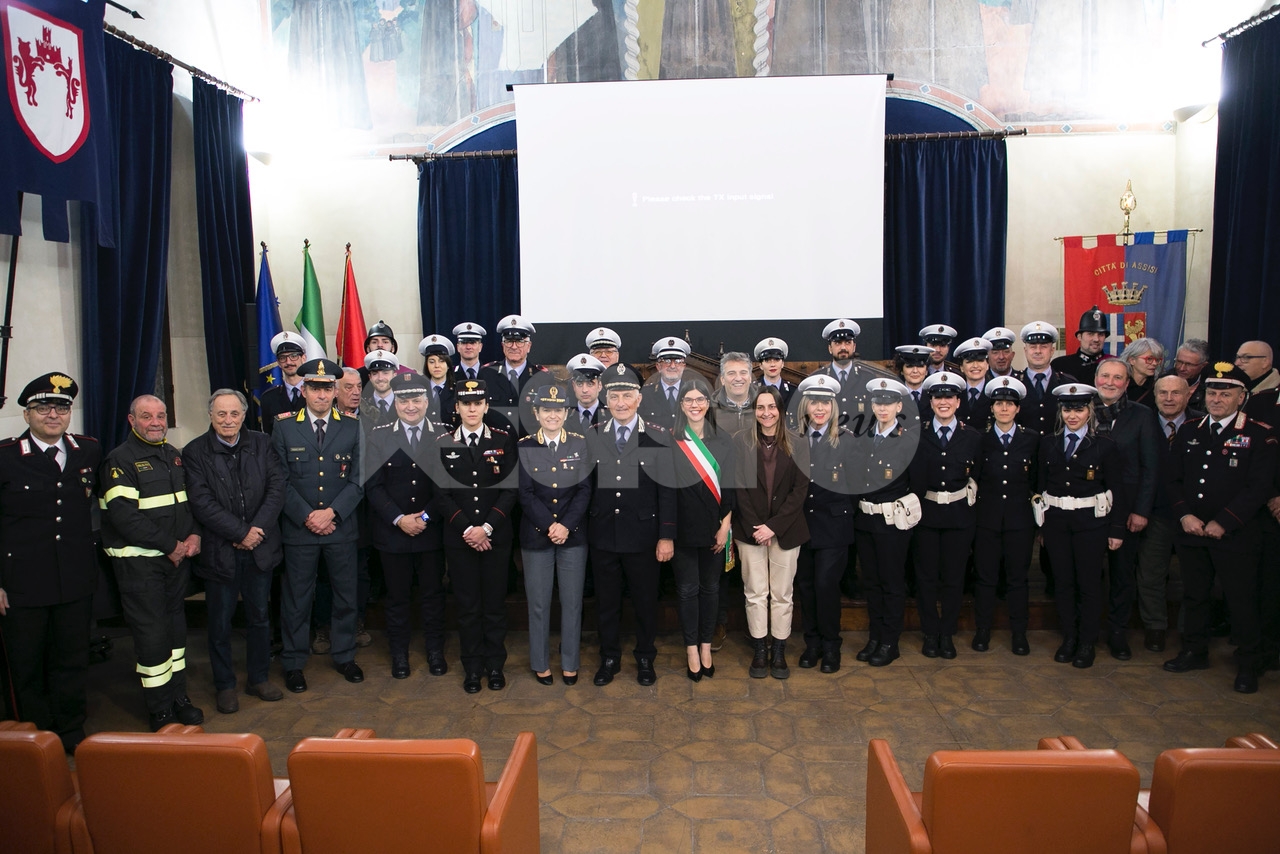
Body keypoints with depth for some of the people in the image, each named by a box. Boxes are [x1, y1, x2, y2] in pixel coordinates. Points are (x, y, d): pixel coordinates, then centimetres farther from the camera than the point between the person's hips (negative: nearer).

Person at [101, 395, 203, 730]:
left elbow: (191, 500, 17)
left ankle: (178, 697, 24)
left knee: (175, 627, 13)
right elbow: (123, 515, -18)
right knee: (152, 634, -2)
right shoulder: (120, 461, -9)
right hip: (139, 561, -6)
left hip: (178, 556, 6)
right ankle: (160, 712, 10)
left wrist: (194, 535, -2)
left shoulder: (175, 456, 13)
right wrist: (169, 545, -16)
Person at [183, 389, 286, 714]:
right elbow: (202, 503, -13)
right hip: (220, 550, -2)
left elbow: (277, 488, -4)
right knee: (220, 622, 10)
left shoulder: (261, 444, 2)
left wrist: (257, 529, -14)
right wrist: (241, 533, -17)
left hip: (260, 547, 3)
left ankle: (258, 679, 30)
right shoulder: (195, 452, -6)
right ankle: (225, 685, 26)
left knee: (259, 616, 14)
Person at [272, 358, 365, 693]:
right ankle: (293, 663, 22)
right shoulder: (285, 429, 1)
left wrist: (332, 513, -12)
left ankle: (344, 655, 27)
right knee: (297, 598, 7)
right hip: (299, 528, -1)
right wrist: (306, 516, -12)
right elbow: (282, 481, -2)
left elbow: (358, 480, -1)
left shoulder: (353, 428, 3)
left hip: (341, 527, 1)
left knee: (346, 595, 10)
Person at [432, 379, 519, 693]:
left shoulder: (504, 440, 2)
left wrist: (487, 527, -12)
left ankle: (495, 665, 21)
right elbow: (441, 494, 0)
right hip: (459, 537, 0)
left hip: (496, 536, 0)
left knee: (495, 602, 7)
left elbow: (510, 489, -3)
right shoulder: (442, 444, 3)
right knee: (468, 605, 7)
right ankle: (473, 667, 20)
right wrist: (465, 529, -11)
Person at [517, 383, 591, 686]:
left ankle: (570, 664, 21)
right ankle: (540, 664, 23)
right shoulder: (524, 447, -1)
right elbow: (525, 493, -5)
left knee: (572, 602, 7)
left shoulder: (581, 444, 1)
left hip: (573, 534, 1)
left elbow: (584, 490, -3)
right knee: (538, 604, 7)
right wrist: (549, 526, -14)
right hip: (536, 535, 0)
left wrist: (566, 525, -13)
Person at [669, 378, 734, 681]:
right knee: (687, 589, 6)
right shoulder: (671, 441, -4)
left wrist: (725, 525, -3)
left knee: (710, 587, 11)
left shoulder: (723, 440, 3)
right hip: (683, 527, -2)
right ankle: (691, 649, 18)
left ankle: (706, 647, 24)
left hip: (714, 527, 2)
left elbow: (729, 485, 3)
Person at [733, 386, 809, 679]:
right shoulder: (742, 441, 0)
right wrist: (756, 528, -10)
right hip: (750, 529, 0)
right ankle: (759, 651, 17)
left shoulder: (795, 444, -1)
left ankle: (778, 652, 17)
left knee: (782, 594, 5)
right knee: (755, 593, 5)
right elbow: (740, 487, -2)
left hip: (785, 530, 0)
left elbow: (801, 489, -4)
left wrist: (773, 526, -11)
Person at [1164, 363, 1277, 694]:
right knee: (1194, 595, 14)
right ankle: (1195, 651, 29)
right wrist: (1184, 515, -6)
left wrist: (1223, 523, -16)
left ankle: (1247, 664, 19)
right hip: (1191, 532, 4)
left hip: (1235, 536, -4)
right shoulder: (1188, 431, 9)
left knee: (1241, 601, 4)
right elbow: (1173, 478, 8)